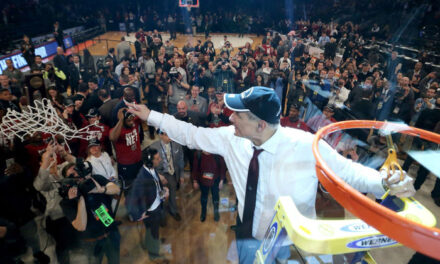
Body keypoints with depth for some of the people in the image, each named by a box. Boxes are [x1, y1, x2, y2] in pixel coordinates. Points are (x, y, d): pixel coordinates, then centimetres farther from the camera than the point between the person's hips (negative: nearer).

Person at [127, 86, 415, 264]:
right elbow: (192, 134, -4)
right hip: (250, 238, 3)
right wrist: (151, 116, -1)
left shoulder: (307, 146, -26)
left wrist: (385, 183, -33)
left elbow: (347, 171, -14)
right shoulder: (232, 139, -16)